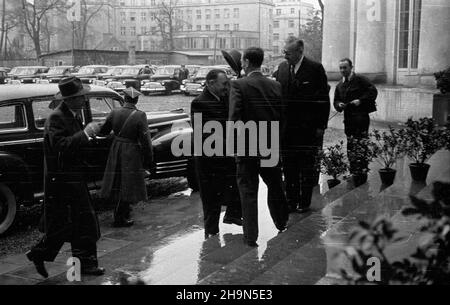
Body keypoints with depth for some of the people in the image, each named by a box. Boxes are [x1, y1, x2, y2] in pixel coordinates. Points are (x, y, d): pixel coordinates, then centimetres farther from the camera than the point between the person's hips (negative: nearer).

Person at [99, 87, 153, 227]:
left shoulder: (114, 113, -3)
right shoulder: (140, 116, -15)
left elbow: (103, 131, 8)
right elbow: (145, 140, -16)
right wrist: (148, 159, -6)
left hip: (116, 151, 5)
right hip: (132, 154, -5)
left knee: (117, 183, 18)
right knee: (127, 184, 5)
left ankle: (123, 209, 37)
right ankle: (119, 218, 10)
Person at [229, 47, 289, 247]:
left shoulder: (239, 85, -13)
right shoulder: (275, 85, 2)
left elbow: (234, 118, -20)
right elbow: (282, 116, 5)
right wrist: (276, 138, 14)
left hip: (247, 147, -5)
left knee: (248, 191, 5)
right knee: (275, 186, 23)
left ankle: (251, 236, 9)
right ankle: (281, 223, 41)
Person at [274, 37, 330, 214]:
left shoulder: (315, 68, -7)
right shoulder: (282, 68, 7)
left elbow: (324, 99, -5)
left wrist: (321, 125, -8)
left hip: (308, 128, -4)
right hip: (286, 126, 4)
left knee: (307, 167, 6)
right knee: (288, 166, 9)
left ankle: (304, 202, 17)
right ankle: (291, 201, 20)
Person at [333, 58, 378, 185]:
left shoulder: (360, 80, -3)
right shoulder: (340, 85, 17)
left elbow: (373, 91, -9)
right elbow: (336, 101, 20)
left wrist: (361, 100, -18)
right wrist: (339, 105, -3)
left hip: (361, 117, -7)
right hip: (348, 119, 7)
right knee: (350, 148, 9)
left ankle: (362, 173, -4)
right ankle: (354, 173, 18)